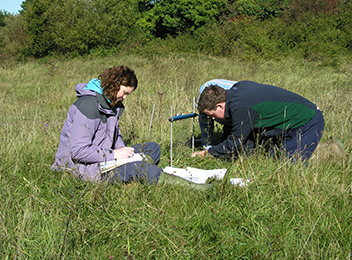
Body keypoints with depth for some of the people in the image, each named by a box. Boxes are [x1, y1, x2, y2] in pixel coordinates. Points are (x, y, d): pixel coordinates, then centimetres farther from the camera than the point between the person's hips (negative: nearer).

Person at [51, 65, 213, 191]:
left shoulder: (111, 104, 12)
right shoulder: (88, 105, -20)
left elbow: (116, 136, 21)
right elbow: (78, 151, -25)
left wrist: (124, 151, -1)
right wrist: (114, 155, -21)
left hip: (104, 159, 11)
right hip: (82, 168, -11)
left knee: (153, 148, 5)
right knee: (138, 168, -31)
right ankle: (191, 187, -30)